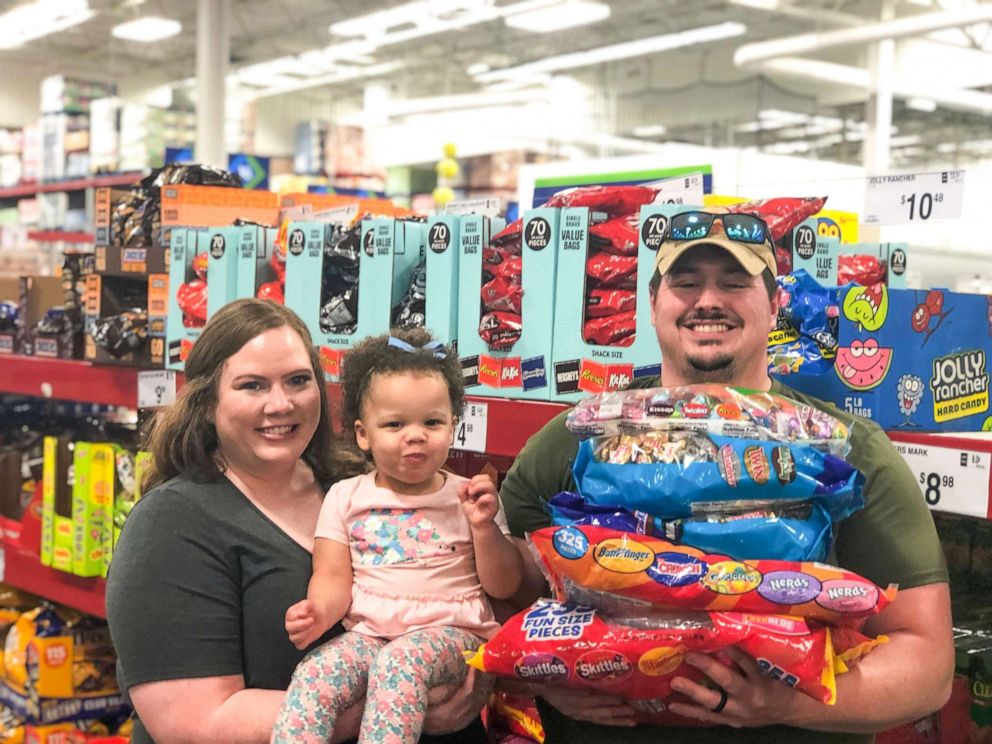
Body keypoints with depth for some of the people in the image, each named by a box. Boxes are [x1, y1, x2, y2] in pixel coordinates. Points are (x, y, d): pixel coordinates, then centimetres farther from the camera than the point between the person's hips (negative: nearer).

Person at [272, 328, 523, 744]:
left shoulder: (468, 497, 7)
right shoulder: (346, 497, 11)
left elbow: (504, 587, 6)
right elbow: (333, 577, 5)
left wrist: (484, 526, -11)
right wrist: (319, 612, -19)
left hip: (449, 632, -2)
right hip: (367, 632, 2)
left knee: (399, 662, -35)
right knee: (312, 676, -28)